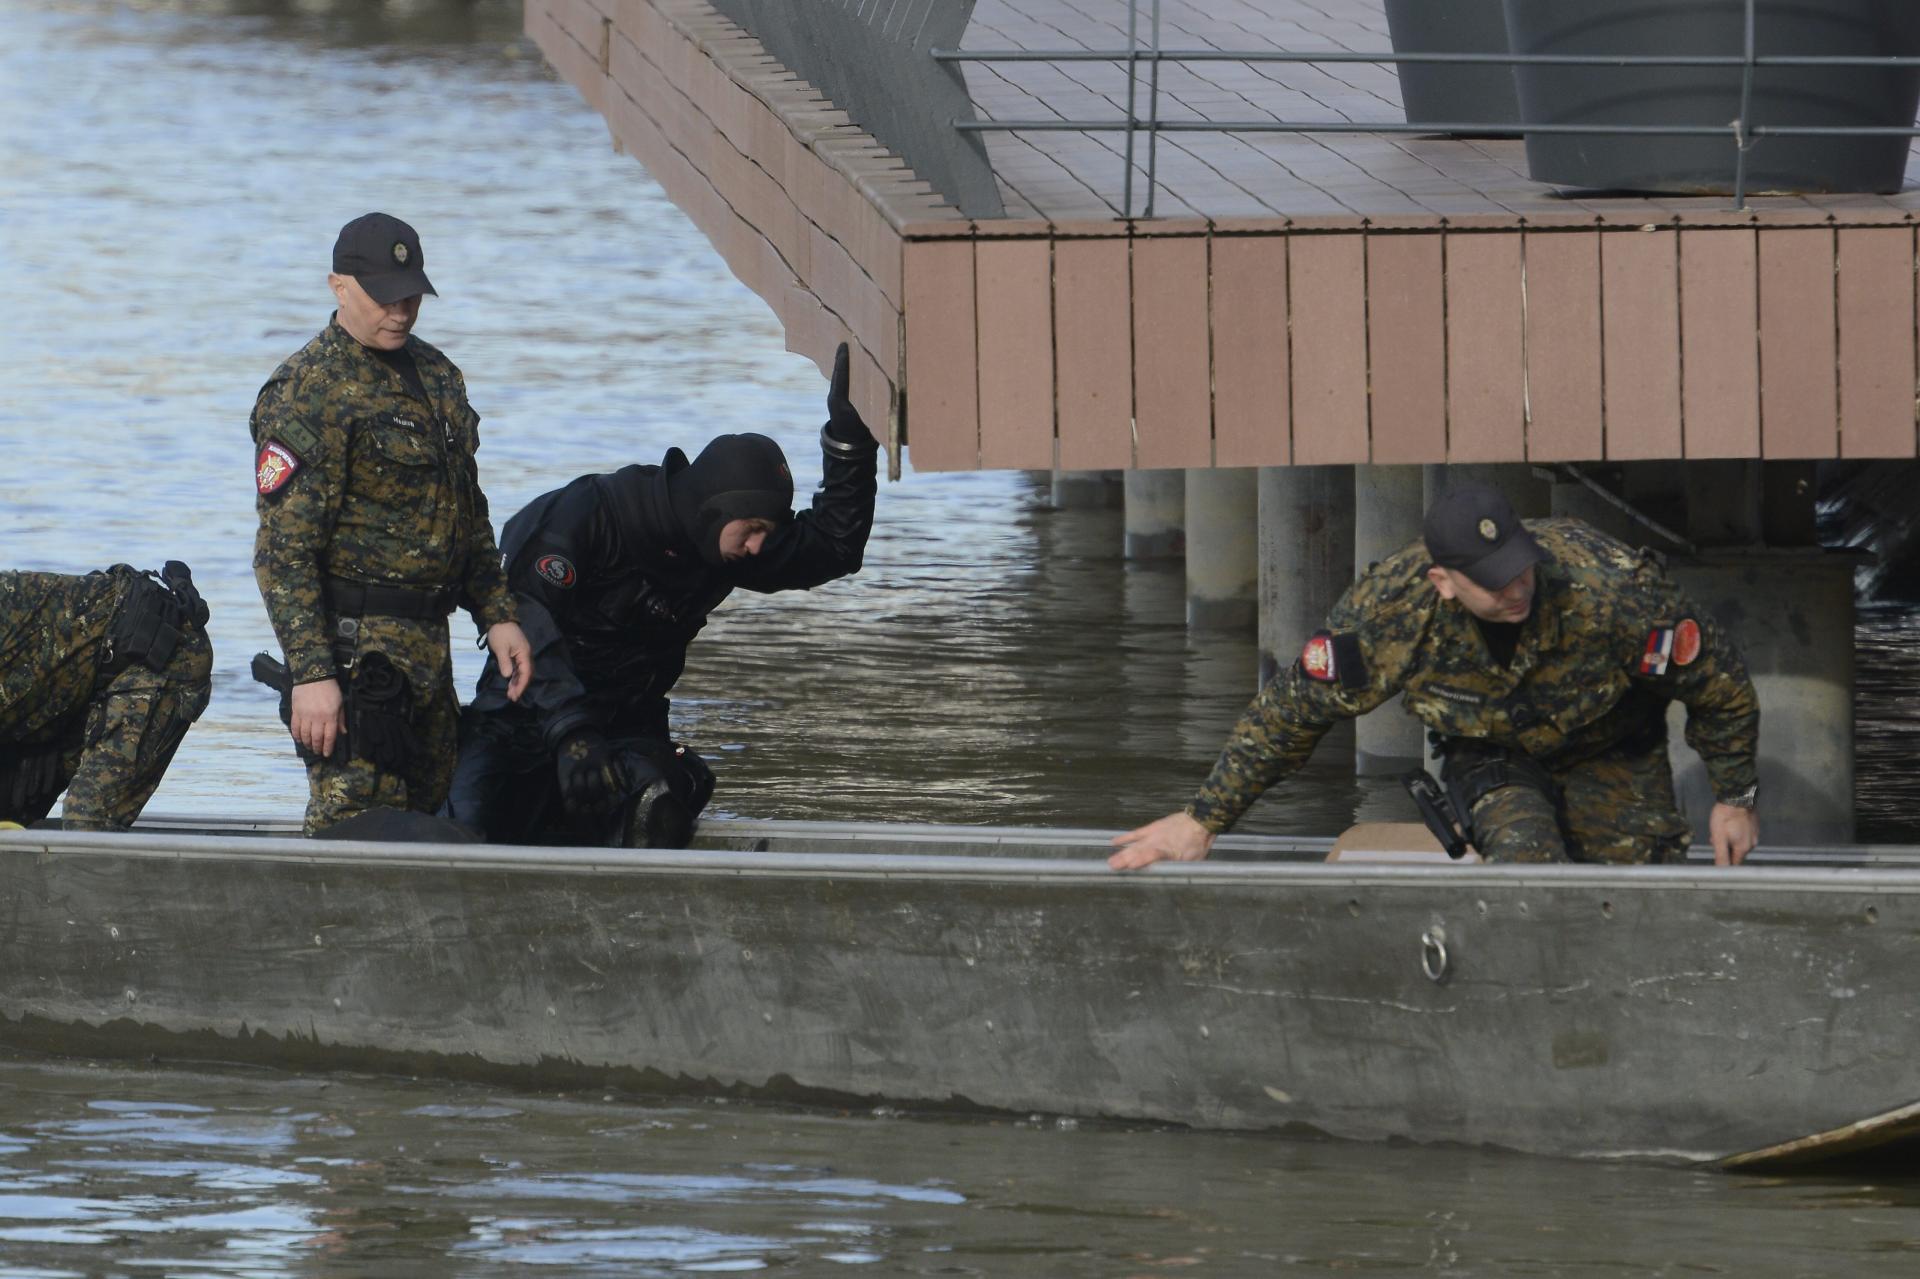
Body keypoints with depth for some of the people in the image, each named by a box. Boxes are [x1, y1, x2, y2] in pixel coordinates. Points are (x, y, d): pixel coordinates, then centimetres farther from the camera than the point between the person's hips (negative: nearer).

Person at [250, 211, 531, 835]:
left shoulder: (436, 376, 15)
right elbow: (283, 550, -17)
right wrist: (310, 673, -23)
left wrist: (497, 615, 15)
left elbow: (469, 516, 25)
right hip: (354, 645, -9)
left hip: (427, 644, 9)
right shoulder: (308, 392, -12)